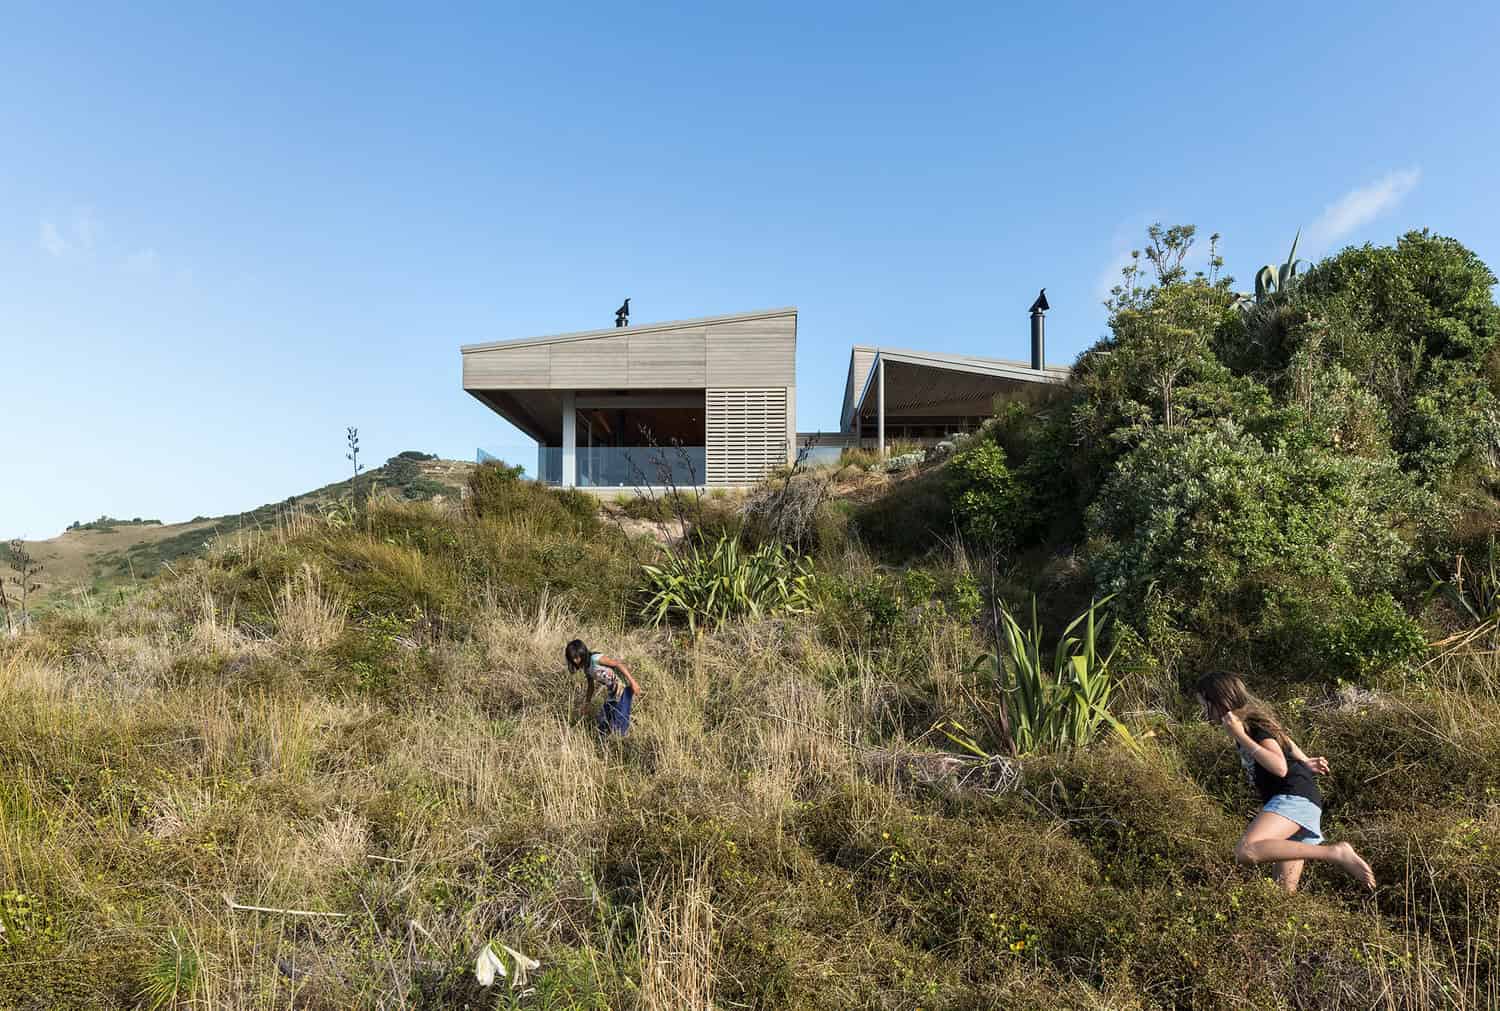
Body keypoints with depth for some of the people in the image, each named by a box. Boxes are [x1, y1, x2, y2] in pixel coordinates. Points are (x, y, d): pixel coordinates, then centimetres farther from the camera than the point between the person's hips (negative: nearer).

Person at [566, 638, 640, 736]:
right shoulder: (586, 667, 7)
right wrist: (585, 704, 27)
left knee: (620, 719, -10)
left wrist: (633, 682, -27)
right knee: (604, 717, 12)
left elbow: (618, 664, -23)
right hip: (612, 691, 9)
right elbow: (590, 685, 21)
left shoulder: (595, 659, -19)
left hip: (623, 686, -9)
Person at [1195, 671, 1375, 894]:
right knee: (1285, 891, 2)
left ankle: (1336, 853, -25)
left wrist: (1240, 736, -21)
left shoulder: (1254, 723, -10)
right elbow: (1283, 739, 36)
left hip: (1294, 796, -10)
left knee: (1246, 851, -33)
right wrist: (1304, 762, 45)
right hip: (1288, 802, 10)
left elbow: (1280, 768, -23)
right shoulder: (1244, 723, 19)